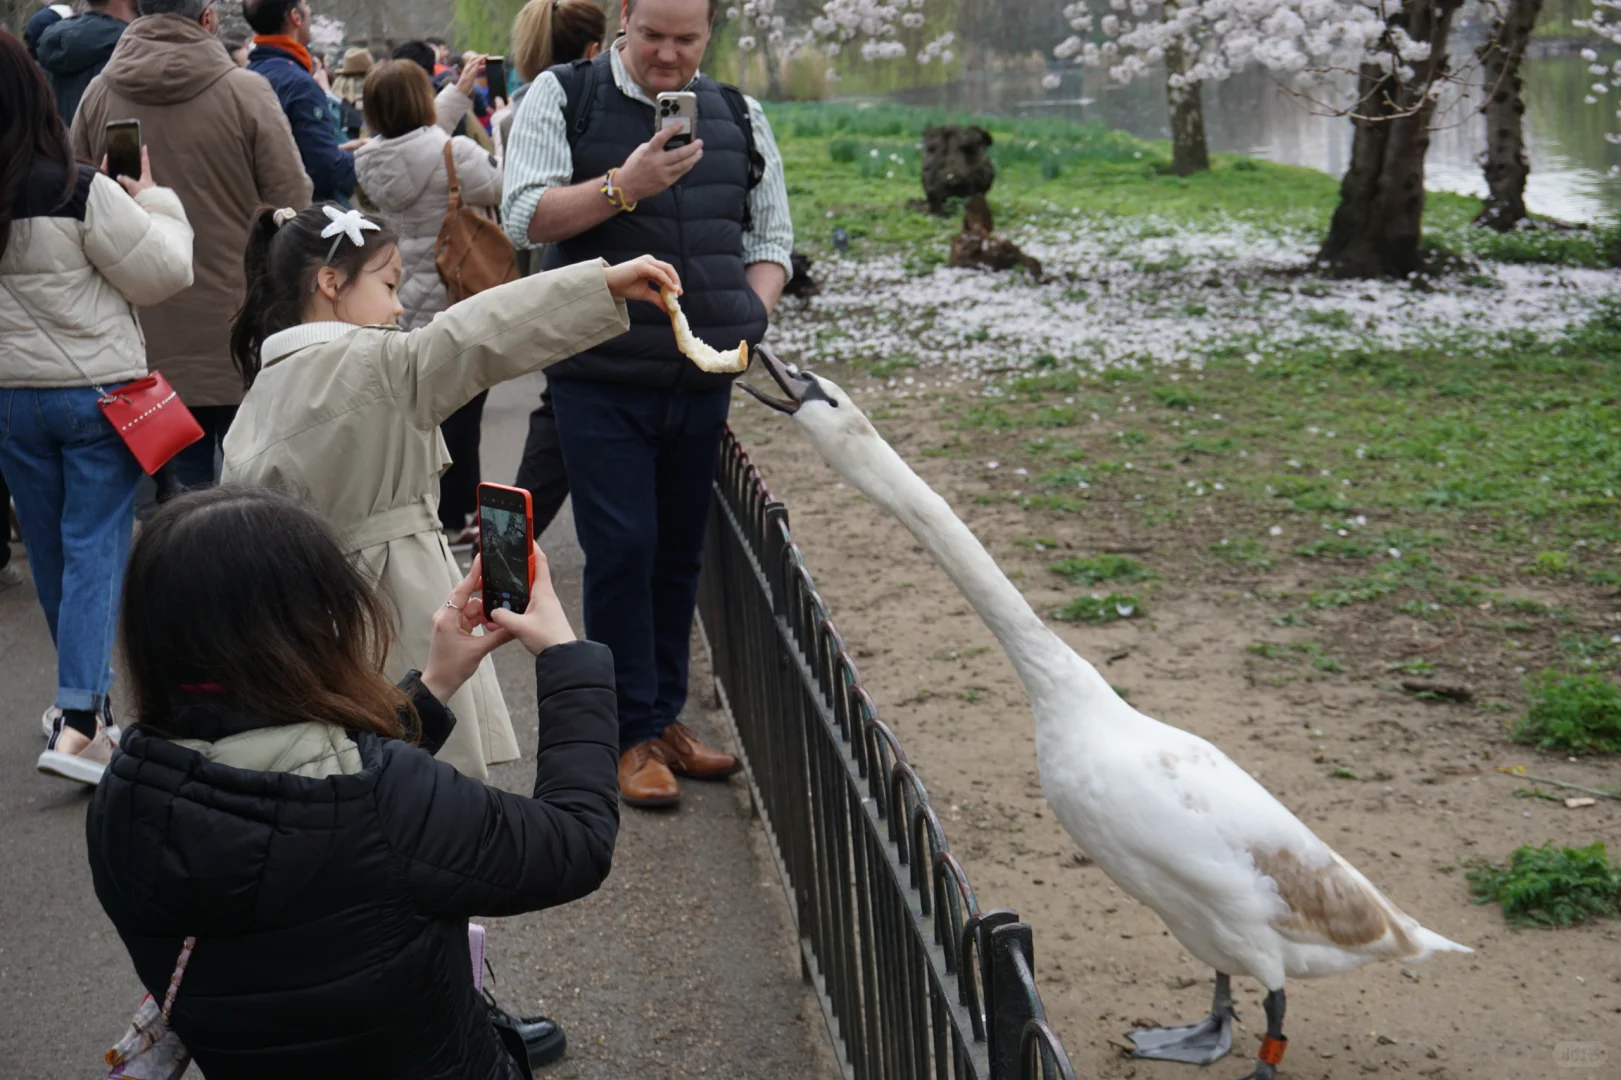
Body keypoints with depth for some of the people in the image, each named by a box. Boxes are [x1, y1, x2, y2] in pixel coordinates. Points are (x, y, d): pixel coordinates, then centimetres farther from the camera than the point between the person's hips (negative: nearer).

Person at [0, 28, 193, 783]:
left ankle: (84, 699, 31)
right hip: (97, 390, -5)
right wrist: (152, 201, 3)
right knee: (96, 550, -2)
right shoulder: (81, 192, -18)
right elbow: (165, 273, -11)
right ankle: (78, 722, -12)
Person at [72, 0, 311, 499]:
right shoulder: (246, 91, -12)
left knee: (178, 485, 10)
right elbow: (292, 201, -10)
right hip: (240, 332, -3)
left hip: (151, 340, 3)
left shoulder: (97, 95, 0)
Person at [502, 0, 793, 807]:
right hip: (600, 377, -4)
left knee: (679, 552, 11)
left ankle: (665, 716, 24)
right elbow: (523, 218, -12)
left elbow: (771, 239, 15)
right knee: (622, 550, -5)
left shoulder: (738, 118, 10)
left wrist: (744, 322, -2)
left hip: (703, 378, 4)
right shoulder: (563, 98, -1)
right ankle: (632, 735, 6)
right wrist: (623, 187, -24)